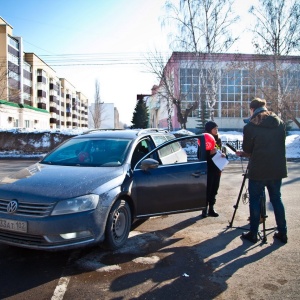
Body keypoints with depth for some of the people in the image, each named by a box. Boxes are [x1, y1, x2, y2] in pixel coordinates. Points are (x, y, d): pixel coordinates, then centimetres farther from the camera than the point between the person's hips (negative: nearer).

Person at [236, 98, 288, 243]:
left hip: (258, 170, -5)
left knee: (255, 200, 6)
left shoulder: (250, 126, -9)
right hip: (277, 169, 5)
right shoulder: (280, 123, 6)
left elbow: (247, 150, -4)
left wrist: (242, 153, 19)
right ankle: (282, 233, 21)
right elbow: (282, 144, 13)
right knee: (276, 199, 15)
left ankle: (253, 234, 12)